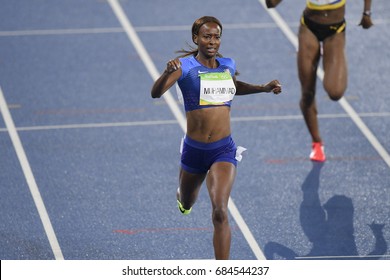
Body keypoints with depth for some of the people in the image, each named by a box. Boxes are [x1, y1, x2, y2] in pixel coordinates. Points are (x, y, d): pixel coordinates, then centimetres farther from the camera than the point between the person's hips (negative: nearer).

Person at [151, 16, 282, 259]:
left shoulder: (228, 65, 4)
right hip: (194, 150, 0)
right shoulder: (185, 66, -10)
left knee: (220, 213, -18)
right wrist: (168, 72, -44)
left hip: (224, 150, 0)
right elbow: (156, 93, -26)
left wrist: (264, 88, 18)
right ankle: (183, 196, 66)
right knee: (186, 204, 25)